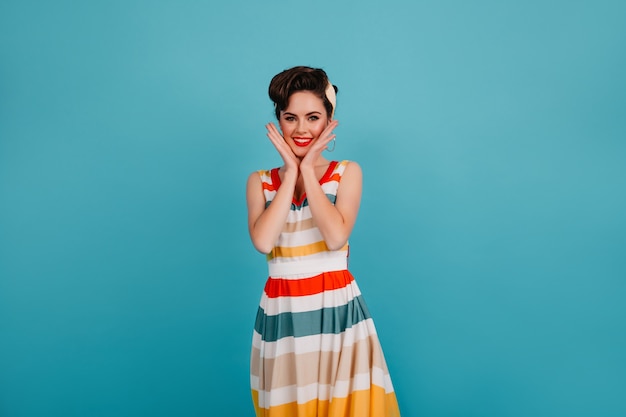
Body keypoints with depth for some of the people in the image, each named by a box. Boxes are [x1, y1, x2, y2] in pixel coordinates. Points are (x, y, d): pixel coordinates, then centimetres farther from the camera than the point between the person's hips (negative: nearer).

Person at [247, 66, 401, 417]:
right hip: (282, 315, 2)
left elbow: (336, 236, -15)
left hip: (337, 311, -1)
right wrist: (291, 172, -8)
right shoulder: (260, 181, 5)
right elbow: (263, 241, -14)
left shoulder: (347, 172, 2)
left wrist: (308, 170, -10)